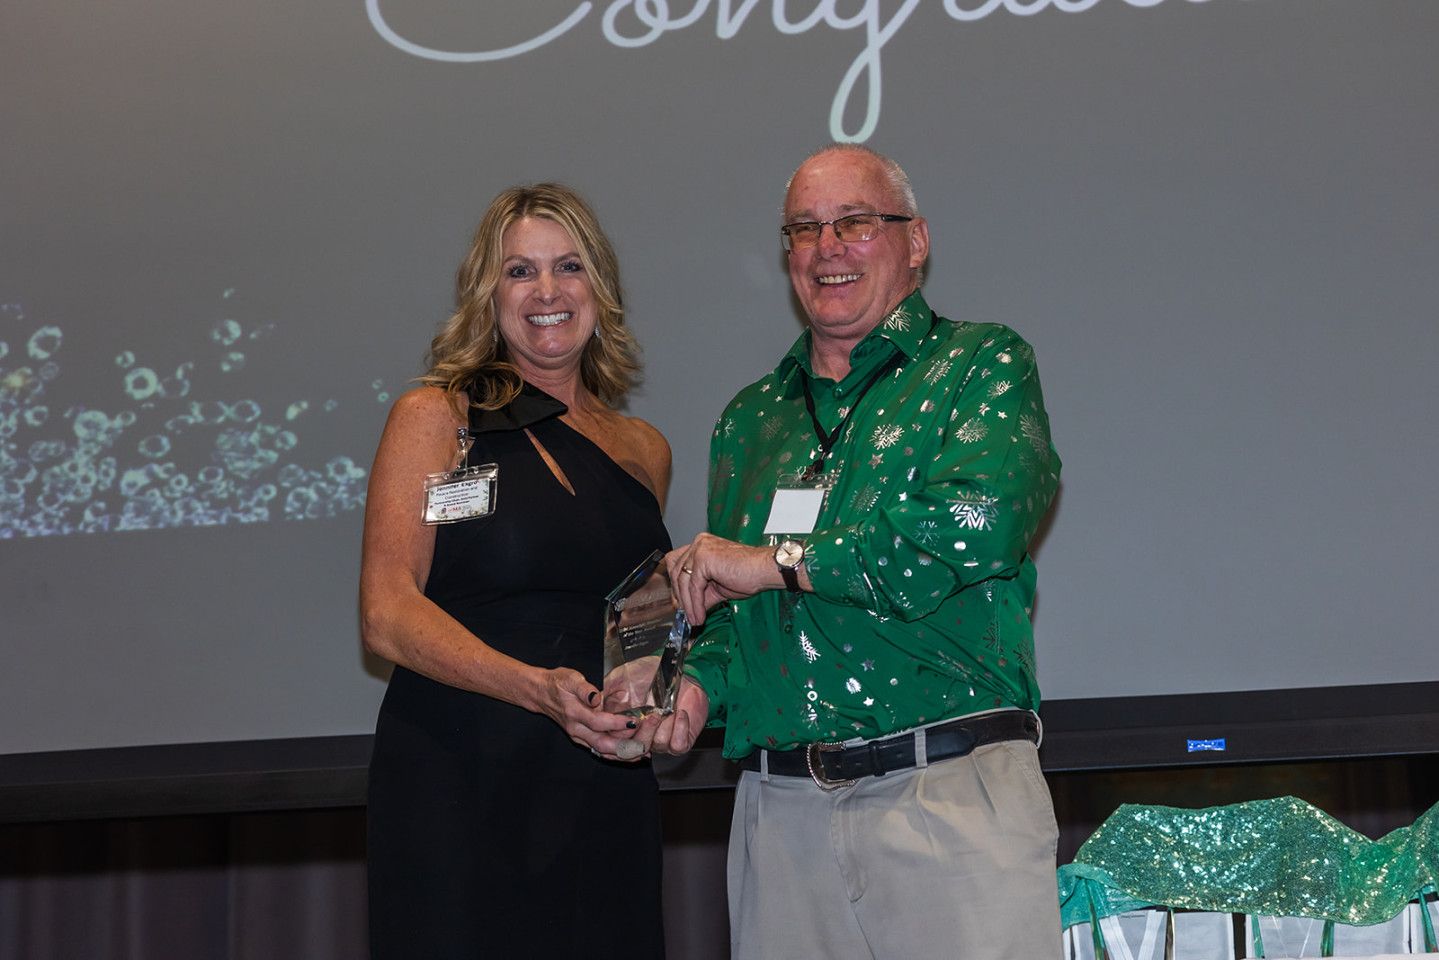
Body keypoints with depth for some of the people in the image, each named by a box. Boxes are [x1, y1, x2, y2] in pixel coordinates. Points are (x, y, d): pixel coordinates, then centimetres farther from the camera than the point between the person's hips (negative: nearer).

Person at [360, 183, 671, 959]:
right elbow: (387, 615, -9)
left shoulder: (644, 452, 15)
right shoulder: (434, 418, 1)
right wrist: (539, 689, -22)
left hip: (607, 802, 4)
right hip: (458, 790, -4)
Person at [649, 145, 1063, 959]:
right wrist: (700, 686, 0)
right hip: (782, 810, 4)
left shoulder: (980, 366, 4)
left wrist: (781, 563, -11)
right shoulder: (751, 419, 20)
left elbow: (982, 523, -15)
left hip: (951, 798, -4)